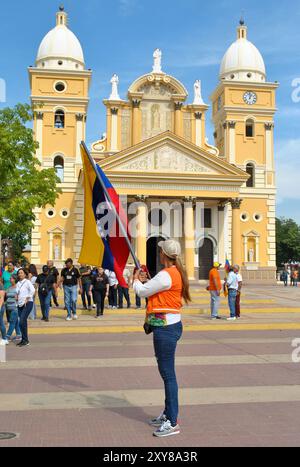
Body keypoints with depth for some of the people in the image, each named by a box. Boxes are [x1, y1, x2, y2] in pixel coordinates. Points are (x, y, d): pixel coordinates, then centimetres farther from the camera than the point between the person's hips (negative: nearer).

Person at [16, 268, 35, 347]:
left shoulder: (27, 282, -6)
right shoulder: (18, 283, 14)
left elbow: (32, 290, -19)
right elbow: (16, 292, 26)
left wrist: (27, 299, -16)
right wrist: (16, 296, 6)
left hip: (27, 304, -7)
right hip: (20, 304, 7)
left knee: (22, 322, -14)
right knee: (23, 322, 9)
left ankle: (25, 340, -7)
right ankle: (24, 340, 17)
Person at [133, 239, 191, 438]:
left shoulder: (166, 275, -18)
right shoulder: (177, 273, 13)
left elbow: (142, 291, -10)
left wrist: (136, 280, 9)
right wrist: (146, 280, 13)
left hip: (165, 327, -11)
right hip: (170, 325, 11)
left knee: (168, 374, -6)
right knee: (167, 372, 18)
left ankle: (172, 423, 1)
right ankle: (168, 414, 30)